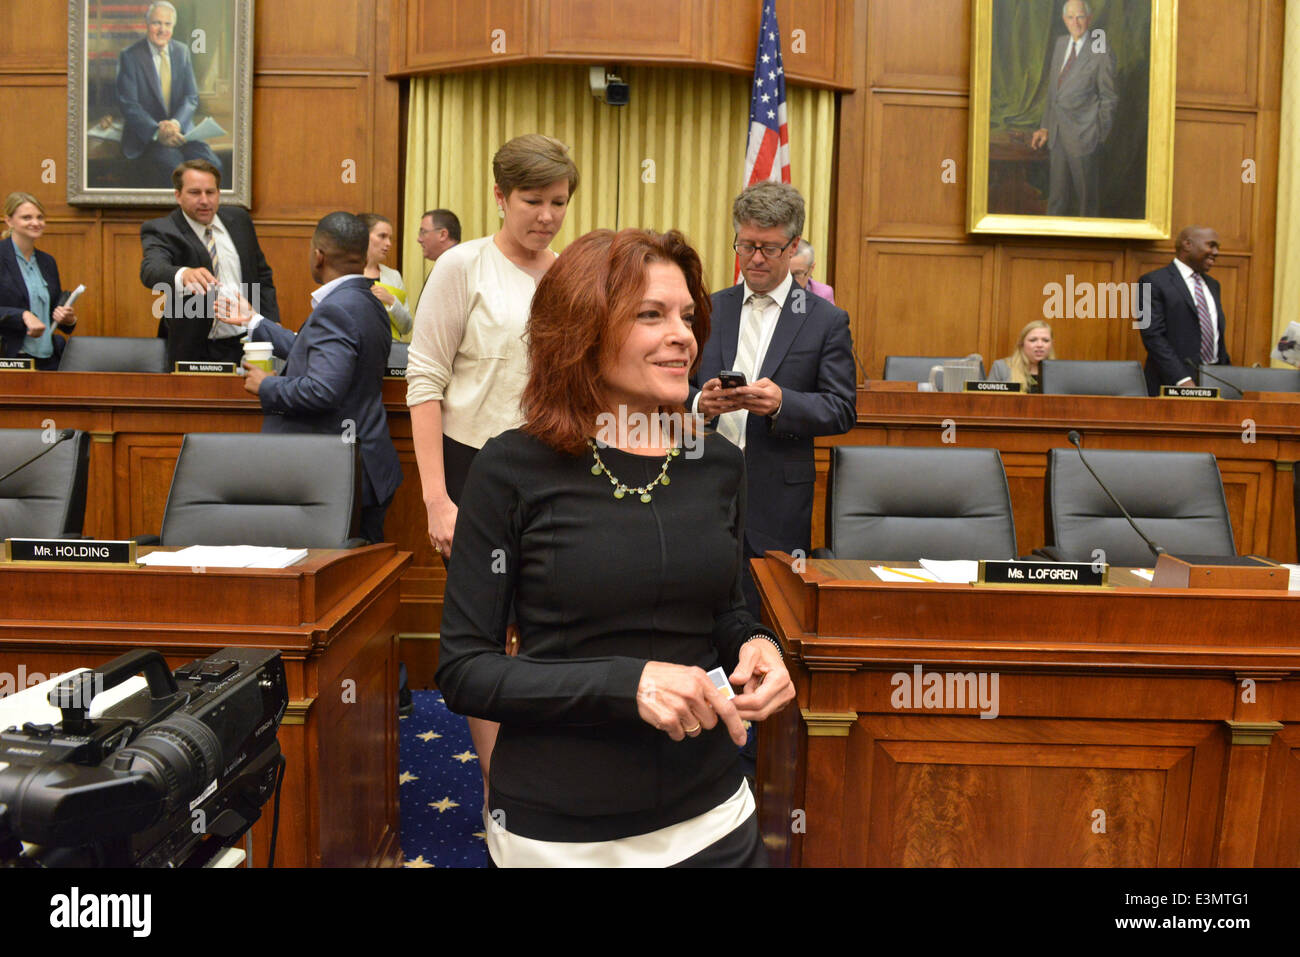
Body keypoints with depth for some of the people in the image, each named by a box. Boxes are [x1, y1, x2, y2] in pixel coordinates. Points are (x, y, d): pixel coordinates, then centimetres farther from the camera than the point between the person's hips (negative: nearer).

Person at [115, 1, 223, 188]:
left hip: (180, 128, 4)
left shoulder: (182, 51, 9)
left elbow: (191, 96, 6)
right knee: (174, 166, -33)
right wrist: (157, 132, -25)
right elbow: (128, 104, -8)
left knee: (212, 164, -24)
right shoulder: (129, 56, -3)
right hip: (145, 134, -4)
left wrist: (175, 123, -15)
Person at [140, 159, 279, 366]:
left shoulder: (238, 219, 12)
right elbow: (151, 269, -24)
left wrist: (272, 326, 8)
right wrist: (183, 275, -46)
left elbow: (262, 275, 19)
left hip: (248, 345, 3)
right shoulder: (160, 230, -3)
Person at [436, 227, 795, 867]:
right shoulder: (513, 470, -13)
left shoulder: (718, 462, -1)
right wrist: (627, 682, -24)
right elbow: (463, 669, -12)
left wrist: (755, 645, -9)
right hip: (557, 833, -3)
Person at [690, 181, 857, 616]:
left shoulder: (827, 320, 4)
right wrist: (700, 402, -12)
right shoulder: (708, 310, 12)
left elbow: (842, 409, -1)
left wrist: (782, 403, -19)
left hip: (777, 500, -2)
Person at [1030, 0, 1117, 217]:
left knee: (1087, 193, 6)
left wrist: (1100, 136, -7)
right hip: (1057, 134, 6)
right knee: (1056, 194, 12)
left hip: (1082, 134, -6)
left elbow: (1109, 98, -6)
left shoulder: (1101, 51, -9)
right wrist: (1045, 127, 11)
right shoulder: (1061, 44, 10)